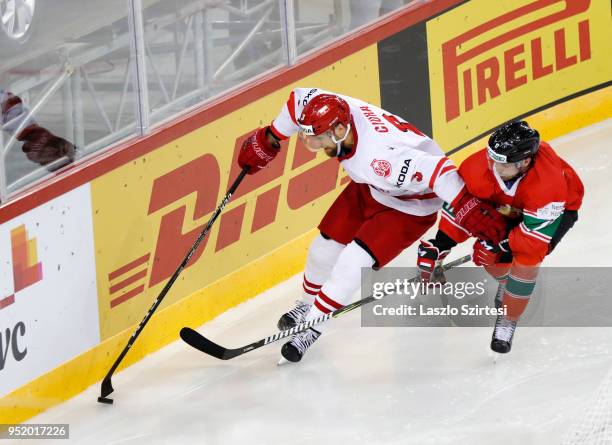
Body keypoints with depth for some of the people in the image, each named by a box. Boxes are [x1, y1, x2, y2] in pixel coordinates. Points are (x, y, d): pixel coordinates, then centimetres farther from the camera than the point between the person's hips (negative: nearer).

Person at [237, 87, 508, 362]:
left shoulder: (378, 158, -46)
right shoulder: (334, 112, -25)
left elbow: (437, 170, -47)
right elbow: (300, 98, -5)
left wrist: (469, 211, -45)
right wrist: (268, 140, 3)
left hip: (410, 205, -7)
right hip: (368, 188, 7)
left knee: (352, 262, -15)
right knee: (325, 248, 11)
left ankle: (311, 324, 6)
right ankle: (306, 304, 39)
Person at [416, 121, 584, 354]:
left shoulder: (548, 182, -45)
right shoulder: (479, 166, -35)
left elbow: (535, 235, -37)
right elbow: (458, 205, -20)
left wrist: (499, 246, -33)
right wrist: (438, 246, -23)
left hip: (558, 208, -5)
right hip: (509, 207, 5)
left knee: (526, 258, -25)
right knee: (489, 256, -7)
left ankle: (508, 320, -2)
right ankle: (508, 281, 32)